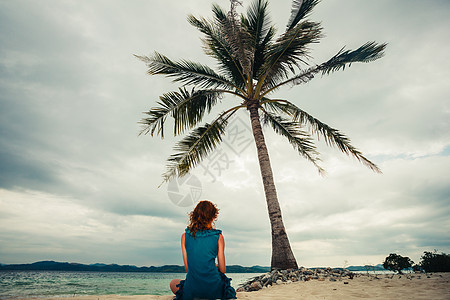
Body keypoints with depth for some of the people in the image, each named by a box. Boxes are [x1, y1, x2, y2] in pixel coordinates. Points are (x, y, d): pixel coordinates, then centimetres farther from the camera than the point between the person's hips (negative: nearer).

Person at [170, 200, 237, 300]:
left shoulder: (185, 236, 0)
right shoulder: (218, 237, -4)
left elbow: (187, 269, 6)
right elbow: (222, 270, 2)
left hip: (192, 292, -1)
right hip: (215, 291, 1)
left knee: (173, 283, 32)